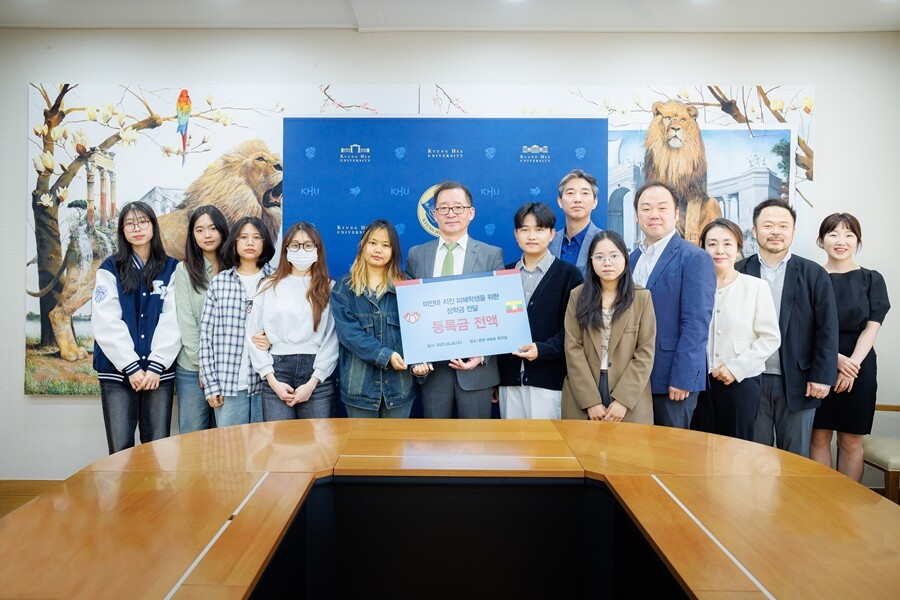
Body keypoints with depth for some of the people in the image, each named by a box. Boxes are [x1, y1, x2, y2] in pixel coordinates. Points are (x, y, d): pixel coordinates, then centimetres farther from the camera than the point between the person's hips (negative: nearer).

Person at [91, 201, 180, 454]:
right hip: (118, 371, 0)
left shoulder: (171, 269, 6)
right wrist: (131, 367, -11)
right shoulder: (110, 269, 5)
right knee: (120, 449, 1)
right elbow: (106, 323, -4)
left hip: (160, 370, 1)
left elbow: (172, 321, -2)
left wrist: (156, 366, -11)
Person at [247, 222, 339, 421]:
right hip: (278, 369, 1)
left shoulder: (329, 288, 6)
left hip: (318, 374, -1)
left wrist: (312, 383, -9)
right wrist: (272, 380, -4)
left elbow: (333, 338, -1)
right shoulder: (269, 287, 9)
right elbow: (254, 334, 5)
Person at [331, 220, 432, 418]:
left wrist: (419, 360, -20)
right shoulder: (344, 288, 3)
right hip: (360, 383, -1)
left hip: (398, 382, 1)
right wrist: (385, 355, -19)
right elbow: (348, 331, -9)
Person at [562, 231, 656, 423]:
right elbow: (573, 349, -4)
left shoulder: (642, 297, 0)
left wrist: (623, 400, -12)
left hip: (629, 399, -1)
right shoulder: (578, 295, 2)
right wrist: (591, 401, -11)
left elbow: (646, 353, -4)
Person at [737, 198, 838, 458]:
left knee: (795, 458, 10)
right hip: (751, 380, 0)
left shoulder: (814, 275, 2)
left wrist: (822, 377, -5)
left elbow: (827, 331, 0)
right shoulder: (740, 272, 1)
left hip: (798, 382, 0)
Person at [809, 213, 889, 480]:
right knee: (819, 436, 3)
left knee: (851, 440, 5)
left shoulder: (872, 279, 5)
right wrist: (836, 358, -15)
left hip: (858, 366, 0)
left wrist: (852, 364, -15)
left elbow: (872, 327, -2)